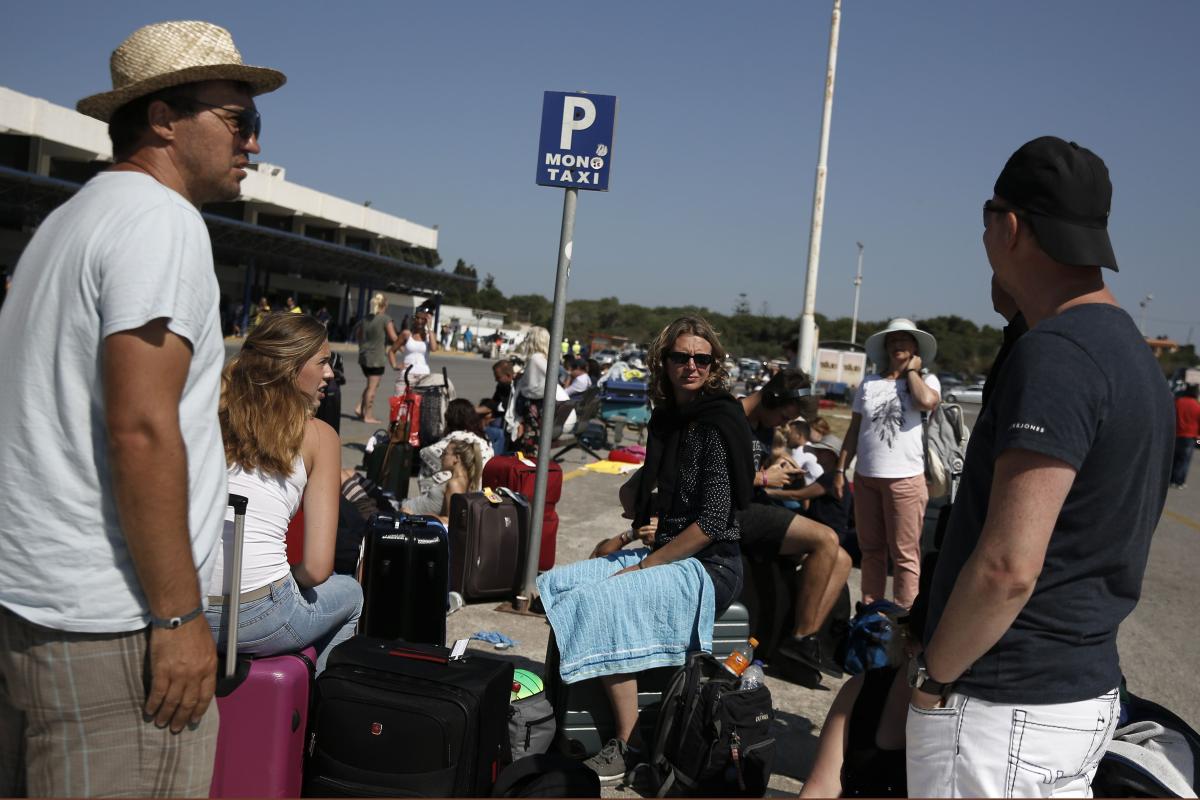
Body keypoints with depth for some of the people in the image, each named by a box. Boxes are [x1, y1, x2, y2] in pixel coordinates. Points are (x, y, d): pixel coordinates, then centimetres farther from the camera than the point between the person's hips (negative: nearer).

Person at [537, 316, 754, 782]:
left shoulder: (717, 424, -14)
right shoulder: (666, 418, 9)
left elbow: (712, 522, -19)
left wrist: (640, 568, -17)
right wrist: (636, 491, 4)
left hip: (709, 567, -8)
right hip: (666, 556, 9)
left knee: (601, 601, -26)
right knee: (553, 585, -1)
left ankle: (628, 747, -14)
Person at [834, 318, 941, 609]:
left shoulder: (926, 380, 4)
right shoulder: (868, 384, 12)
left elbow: (927, 401, -21)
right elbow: (854, 430, 14)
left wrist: (912, 370, -5)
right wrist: (840, 470, 8)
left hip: (905, 479, -4)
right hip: (866, 477, 4)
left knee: (905, 554, -4)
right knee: (871, 549, 11)